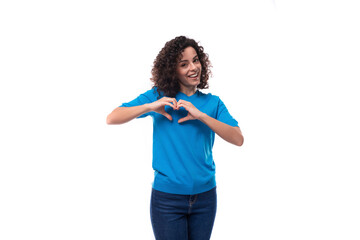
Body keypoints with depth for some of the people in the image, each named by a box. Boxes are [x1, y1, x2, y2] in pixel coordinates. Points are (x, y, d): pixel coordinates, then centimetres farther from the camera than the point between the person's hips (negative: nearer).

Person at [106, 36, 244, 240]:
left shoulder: (212, 102, 3)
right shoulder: (159, 95, -1)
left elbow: (238, 139, -10)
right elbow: (112, 119, -6)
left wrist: (201, 115, -18)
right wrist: (150, 107, -18)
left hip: (205, 195, 2)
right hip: (167, 197, -2)